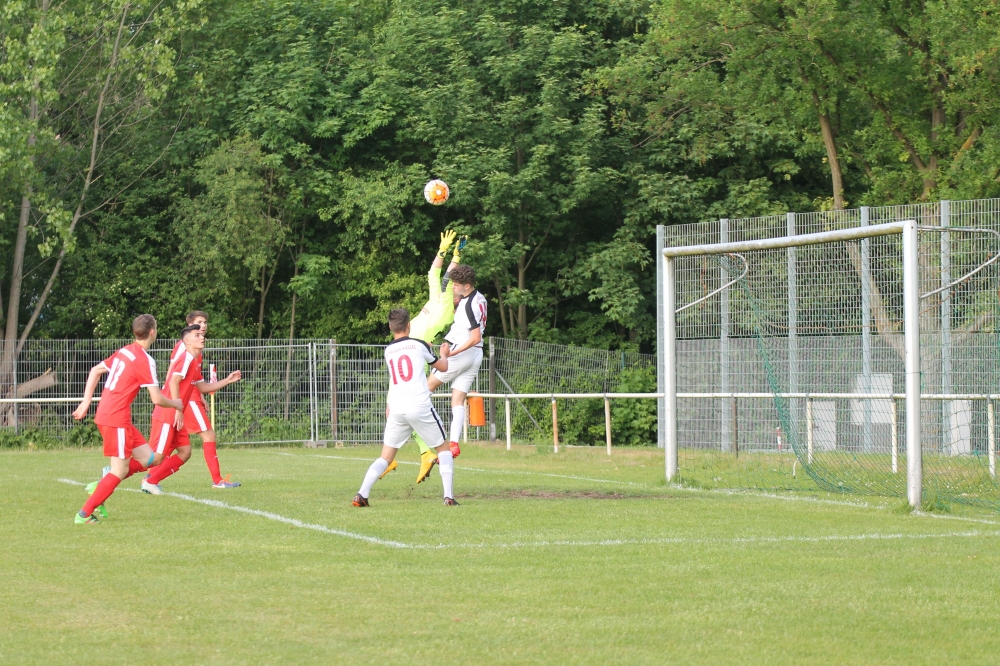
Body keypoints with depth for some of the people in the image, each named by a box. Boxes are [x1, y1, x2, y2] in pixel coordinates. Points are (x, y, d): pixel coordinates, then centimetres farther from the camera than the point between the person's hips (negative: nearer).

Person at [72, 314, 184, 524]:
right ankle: (84, 514, -5)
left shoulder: (124, 352, 12)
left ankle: (100, 487, 7)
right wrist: (175, 404, 5)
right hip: (116, 419, -9)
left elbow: (95, 371, 20)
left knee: (149, 458, 9)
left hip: (105, 413, 9)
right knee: (120, 471, -5)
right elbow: (157, 399, -15)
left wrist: (86, 402, 21)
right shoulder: (145, 361, -14)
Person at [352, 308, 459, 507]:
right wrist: (444, 354, 39)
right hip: (420, 407, -3)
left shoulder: (388, 350, 11)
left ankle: (362, 494, -8)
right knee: (443, 448, 13)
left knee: (386, 457, 8)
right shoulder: (419, 345, 3)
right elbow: (443, 367, 18)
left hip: (396, 410, 3)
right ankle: (448, 496, 2)